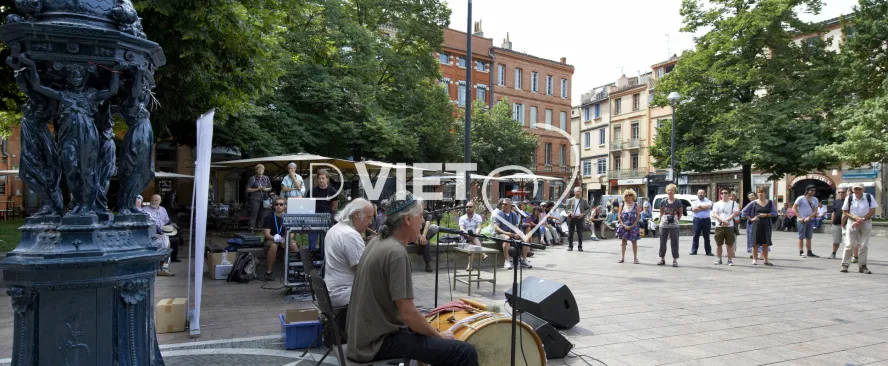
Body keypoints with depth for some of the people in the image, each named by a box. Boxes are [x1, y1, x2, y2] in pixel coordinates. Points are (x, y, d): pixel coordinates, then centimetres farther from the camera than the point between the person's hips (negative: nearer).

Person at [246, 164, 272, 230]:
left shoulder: (266, 178, 12)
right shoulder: (252, 178, 1)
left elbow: (270, 188, 18)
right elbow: (248, 189, -1)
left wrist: (266, 189, -4)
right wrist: (257, 189, -13)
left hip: (264, 199, 4)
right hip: (255, 199, -4)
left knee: (262, 215, 4)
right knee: (254, 214, -11)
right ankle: (252, 227, -11)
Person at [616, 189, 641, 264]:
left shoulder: (636, 205, 1)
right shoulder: (622, 205, 5)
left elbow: (638, 217, -3)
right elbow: (619, 216, 0)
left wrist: (632, 226, -14)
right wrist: (623, 225, -11)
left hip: (633, 226, -1)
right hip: (624, 226, 1)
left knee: (634, 241, 3)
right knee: (624, 240, 7)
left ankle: (635, 258, 10)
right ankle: (622, 257, 12)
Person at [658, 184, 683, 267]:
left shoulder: (678, 202, -3)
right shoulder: (664, 201, 2)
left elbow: (680, 213, 6)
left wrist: (676, 220, 2)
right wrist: (661, 220, 5)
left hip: (674, 225, -3)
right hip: (663, 225, 3)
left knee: (674, 243, -1)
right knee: (662, 242, 9)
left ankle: (675, 260, 7)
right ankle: (662, 259, 21)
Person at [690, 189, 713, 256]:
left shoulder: (708, 201, 9)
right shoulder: (695, 202, 12)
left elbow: (708, 206, -13)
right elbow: (693, 209, -7)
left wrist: (699, 206, -3)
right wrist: (703, 208, -8)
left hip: (706, 220, -1)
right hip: (697, 220, 1)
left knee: (706, 236, 3)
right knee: (696, 236, 2)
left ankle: (708, 251, 7)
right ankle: (694, 250, 6)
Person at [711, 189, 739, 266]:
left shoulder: (733, 203, 6)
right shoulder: (717, 204, 9)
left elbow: (735, 213, -6)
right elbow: (714, 214, -3)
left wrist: (726, 220, -16)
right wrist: (722, 220, -18)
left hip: (730, 226, -1)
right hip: (719, 226, 1)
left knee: (730, 244, 0)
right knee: (718, 244, 6)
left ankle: (730, 260, 7)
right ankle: (719, 259, 17)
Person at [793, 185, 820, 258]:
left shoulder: (815, 200, 10)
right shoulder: (801, 198, -4)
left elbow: (815, 211, 4)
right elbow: (794, 208, -6)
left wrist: (809, 217, -12)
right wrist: (800, 217, -15)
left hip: (810, 220, 5)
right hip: (802, 220, -5)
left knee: (809, 237, 9)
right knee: (801, 237, -3)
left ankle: (809, 252, 13)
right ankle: (801, 252, -1)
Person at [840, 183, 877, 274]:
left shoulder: (869, 197, -2)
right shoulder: (849, 198, -2)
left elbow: (872, 211, -3)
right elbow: (845, 213, 2)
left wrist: (862, 220, -15)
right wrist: (855, 217, -15)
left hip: (866, 223, 1)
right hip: (852, 223, -1)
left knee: (864, 245, 2)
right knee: (849, 244, -4)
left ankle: (862, 266, 10)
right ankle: (845, 264, 3)